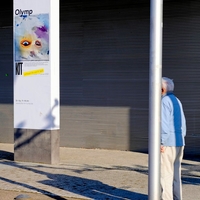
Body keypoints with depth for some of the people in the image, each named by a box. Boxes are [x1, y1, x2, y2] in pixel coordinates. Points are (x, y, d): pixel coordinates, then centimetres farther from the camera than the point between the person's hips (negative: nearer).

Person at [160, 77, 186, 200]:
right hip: (179, 143, 9)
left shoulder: (164, 101, -12)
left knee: (165, 173, -5)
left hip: (168, 143, -9)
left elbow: (164, 124, -19)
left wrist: (162, 143, -18)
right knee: (176, 173, 11)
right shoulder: (177, 101, 16)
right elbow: (183, 123, 17)